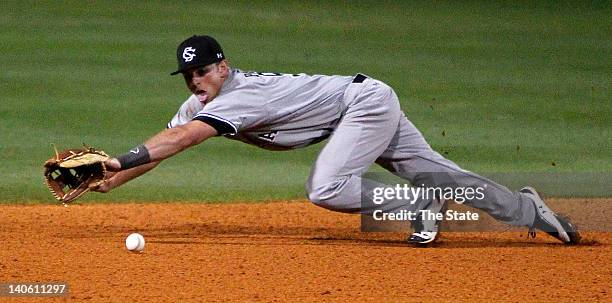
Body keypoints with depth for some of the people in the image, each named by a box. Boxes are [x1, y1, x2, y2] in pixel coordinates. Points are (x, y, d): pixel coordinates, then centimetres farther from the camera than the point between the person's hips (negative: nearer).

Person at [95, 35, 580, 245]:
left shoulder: (240, 97, -25)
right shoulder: (202, 104, 1)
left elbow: (180, 140, -37)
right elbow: (163, 146, -1)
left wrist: (121, 160, -41)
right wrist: (111, 180, -13)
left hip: (367, 100, -9)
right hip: (369, 112, 9)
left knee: (326, 189, -26)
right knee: (439, 175, 8)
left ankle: (419, 206, -9)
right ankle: (527, 209, 17)